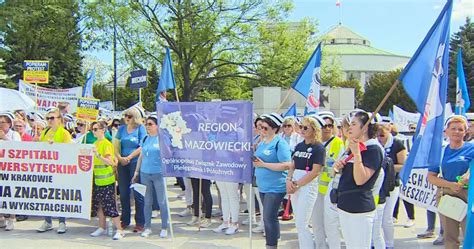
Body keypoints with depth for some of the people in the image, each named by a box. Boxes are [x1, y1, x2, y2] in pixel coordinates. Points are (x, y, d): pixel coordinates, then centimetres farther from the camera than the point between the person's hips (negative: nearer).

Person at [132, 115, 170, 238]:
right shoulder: (145, 139, 11)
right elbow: (141, 156, 17)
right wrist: (136, 171, 14)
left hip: (159, 173, -5)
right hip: (145, 173, 5)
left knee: (162, 201, 2)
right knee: (147, 202, 10)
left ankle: (164, 227, 12)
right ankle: (147, 227, 20)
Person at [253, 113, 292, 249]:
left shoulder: (280, 143, -13)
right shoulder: (262, 142, 12)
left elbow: (286, 165, -21)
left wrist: (263, 164, -20)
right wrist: (254, 161, 0)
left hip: (275, 187, -8)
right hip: (263, 186, 8)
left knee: (269, 217, -7)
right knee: (268, 217, 15)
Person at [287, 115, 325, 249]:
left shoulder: (318, 148, -8)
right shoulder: (299, 146, 11)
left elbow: (315, 172, -15)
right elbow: (292, 166, 13)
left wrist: (297, 184, -15)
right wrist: (289, 180, -6)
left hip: (308, 186, -7)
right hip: (294, 186, 7)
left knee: (302, 224, -7)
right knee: (298, 223, 12)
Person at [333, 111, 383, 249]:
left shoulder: (374, 149, -13)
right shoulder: (354, 147, 12)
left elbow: (360, 180, -22)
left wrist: (356, 154, -26)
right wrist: (338, 166, 1)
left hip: (360, 208, -9)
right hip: (344, 205, 9)